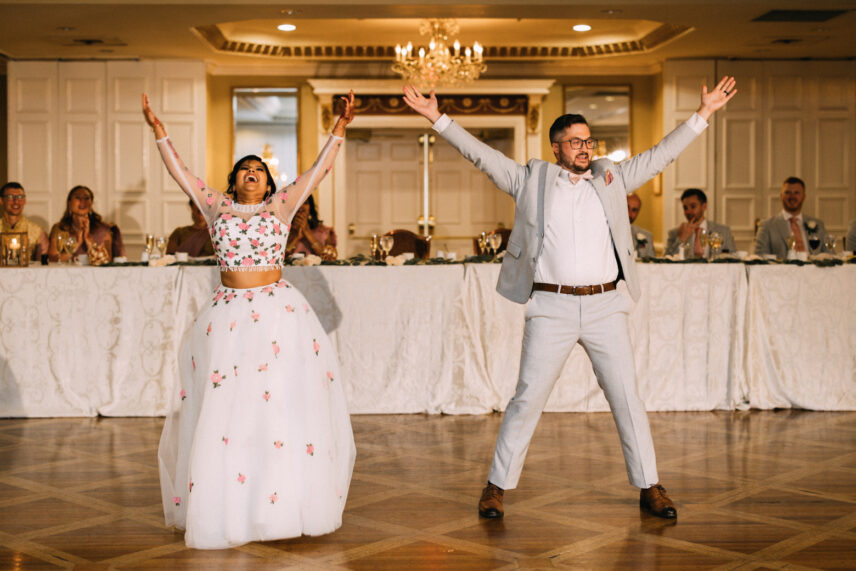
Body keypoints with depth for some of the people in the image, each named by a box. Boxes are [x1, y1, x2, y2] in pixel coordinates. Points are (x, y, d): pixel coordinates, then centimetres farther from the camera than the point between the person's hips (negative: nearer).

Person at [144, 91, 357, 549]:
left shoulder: (281, 205, 9)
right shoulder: (216, 206, 12)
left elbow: (318, 170, 5)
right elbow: (180, 172, 12)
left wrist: (339, 130, 0)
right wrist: (159, 133, 8)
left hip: (279, 312, -1)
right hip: (228, 317, 1)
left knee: (284, 403, -3)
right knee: (222, 412, 0)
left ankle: (283, 503, 7)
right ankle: (224, 510, 10)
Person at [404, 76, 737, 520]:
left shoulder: (611, 178, 14)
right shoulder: (531, 180, 7)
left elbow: (661, 154, 17)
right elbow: (482, 155, 4)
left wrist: (702, 115, 14)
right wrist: (438, 119, -2)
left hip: (605, 306, 2)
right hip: (551, 308, -2)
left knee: (627, 397, 6)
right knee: (527, 399, -1)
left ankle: (649, 488, 16)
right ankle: (498, 484, 11)